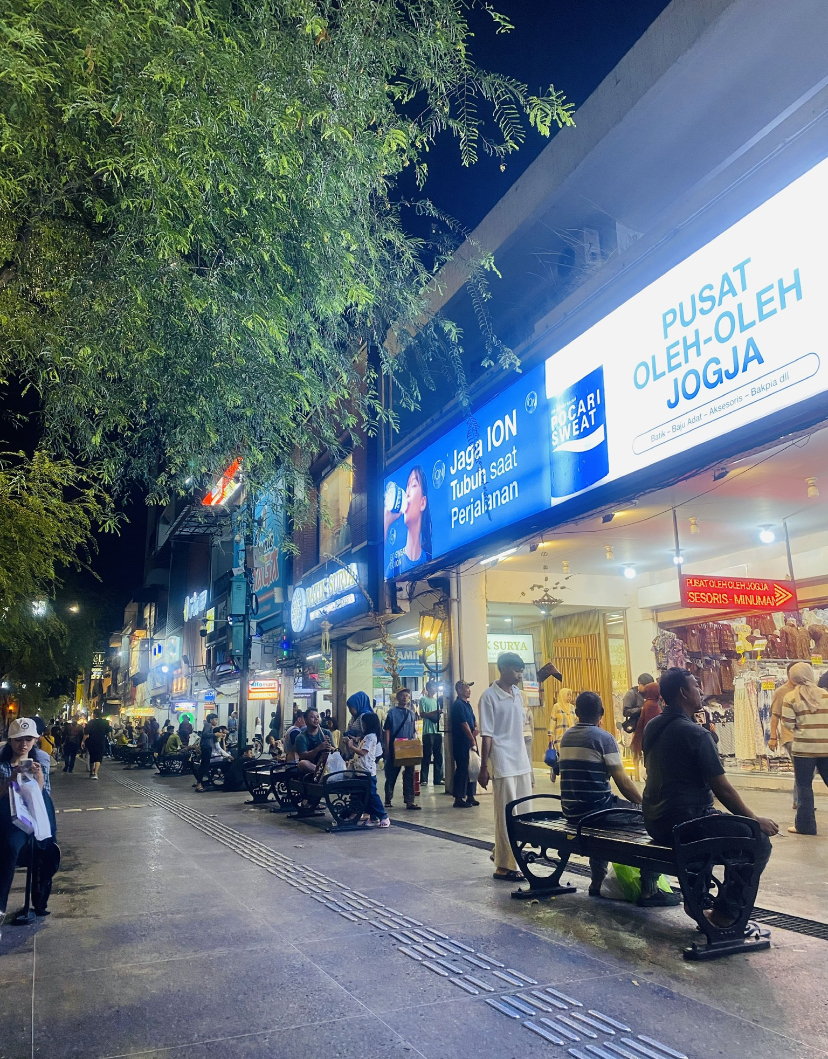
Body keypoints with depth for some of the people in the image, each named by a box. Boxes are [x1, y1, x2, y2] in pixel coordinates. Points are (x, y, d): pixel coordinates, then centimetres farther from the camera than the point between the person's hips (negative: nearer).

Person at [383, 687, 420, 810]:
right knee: (391, 775, 7)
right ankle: (388, 800, 19)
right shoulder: (392, 712, -3)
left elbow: (414, 732, 14)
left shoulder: (411, 713, 11)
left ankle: (409, 801, 7)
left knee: (409, 775, 3)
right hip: (395, 748, -4)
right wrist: (387, 748, -9)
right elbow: (387, 731, -4)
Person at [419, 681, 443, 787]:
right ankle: (424, 779, -1)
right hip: (428, 731, -6)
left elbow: (438, 716, 19)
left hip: (437, 731, 6)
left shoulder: (436, 700, 20)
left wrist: (439, 715, -4)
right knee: (427, 756, -6)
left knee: (438, 756, 7)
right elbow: (422, 714, -10)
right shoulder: (423, 700, 1)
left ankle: (438, 779, 12)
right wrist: (434, 712, -21)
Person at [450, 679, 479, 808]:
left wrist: (476, 728, 0)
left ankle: (470, 796, 21)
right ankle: (459, 799, 0)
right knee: (462, 769, -6)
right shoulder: (458, 705, -13)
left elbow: (473, 719, 22)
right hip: (462, 743, -9)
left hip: (471, 742, 9)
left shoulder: (467, 704, 16)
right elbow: (464, 724, -17)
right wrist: (472, 740, -15)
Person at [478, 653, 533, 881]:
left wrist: (527, 760, 18)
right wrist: (483, 769, -12)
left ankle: (503, 853, 30)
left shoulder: (517, 694, 10)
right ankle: (504, 866, 7)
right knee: (507, 816, -2)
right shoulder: (489, 697, -12)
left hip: (522, 763, 8)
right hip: (504, 765, -8)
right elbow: (486, 735, -13)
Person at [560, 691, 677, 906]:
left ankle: (597, 882, 40)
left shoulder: (566, 737, 9)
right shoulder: (603, 737, -11)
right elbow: (623, 782, -12)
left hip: (571, 811, 7)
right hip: (595, 809, -7)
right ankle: (649, 891, 5)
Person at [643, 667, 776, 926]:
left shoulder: (652, 728, 7)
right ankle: (726, 913, 2)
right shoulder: (695, 733, -17)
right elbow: (722, 789, -14)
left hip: (655, 824, 9)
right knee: (758, 841, 1)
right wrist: (755, 819, -3)